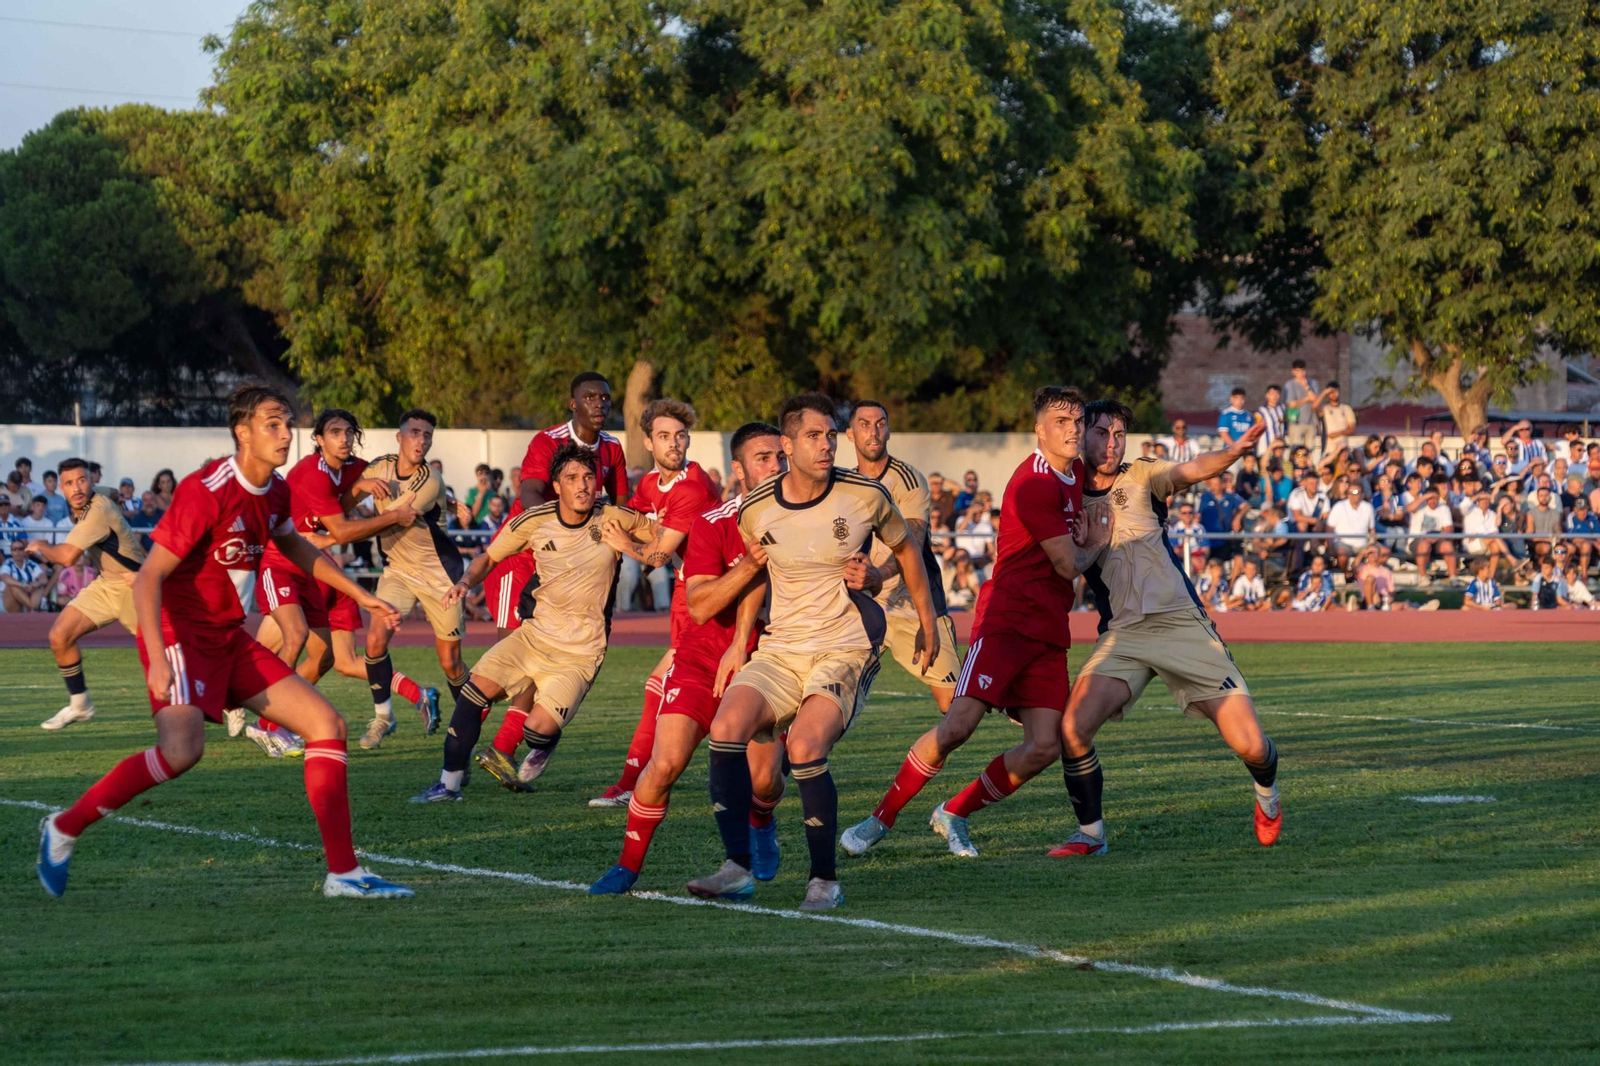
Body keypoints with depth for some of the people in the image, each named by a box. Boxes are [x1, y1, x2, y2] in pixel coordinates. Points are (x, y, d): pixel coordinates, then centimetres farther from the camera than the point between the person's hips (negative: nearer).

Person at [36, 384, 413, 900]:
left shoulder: (275, 492, 6)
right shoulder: (207, 492, -20)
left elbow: (295, 547, 30)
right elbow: (148, 577, -21)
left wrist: (361, 596, 30)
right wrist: (157, 659, -31)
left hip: (230, 639, 9)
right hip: (180, 633, -9)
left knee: (328, 724, 2)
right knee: (182, 748, -31)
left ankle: (343, 872, 5)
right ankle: (65, 828, -13)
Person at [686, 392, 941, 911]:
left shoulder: (866, 496, -7)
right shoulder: (756, 511, -1)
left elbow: (906, 549, 12)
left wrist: (928, 621, 18)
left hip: (846, 650, -3)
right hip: (780, 650, 3)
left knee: (805, 746, -26)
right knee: (726, 727, -21)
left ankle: (825, 880, -11)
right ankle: (737, 868, -15)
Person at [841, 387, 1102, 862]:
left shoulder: (1075, 474, 13)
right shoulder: (1035, 484, -14)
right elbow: (1068, 565, -12)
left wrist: (1083, 538, 11)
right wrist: (1098, 542, 10)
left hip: (1049, 632, 8)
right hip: (1007, 620, -8)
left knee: (1045, 747, -6)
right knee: (958, 724, -18)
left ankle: (954, 814, 11)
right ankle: (881, 818, -5)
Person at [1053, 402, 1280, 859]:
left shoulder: (1141, 477, 5)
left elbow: (1194, 470, -14)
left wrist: (1233, 452, -34)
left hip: (1184, 626, -1)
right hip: (1122, 634, 1)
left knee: (1252, 747, -8)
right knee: (1074, 729, -22)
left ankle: (1266, 795, 28)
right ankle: (1091, 833, 0)